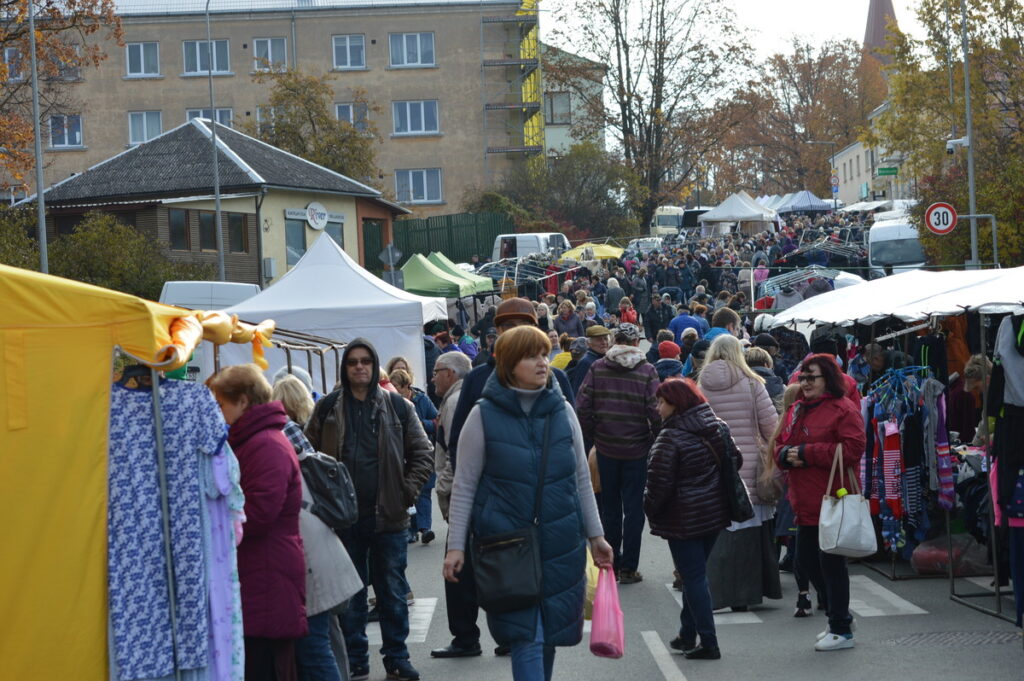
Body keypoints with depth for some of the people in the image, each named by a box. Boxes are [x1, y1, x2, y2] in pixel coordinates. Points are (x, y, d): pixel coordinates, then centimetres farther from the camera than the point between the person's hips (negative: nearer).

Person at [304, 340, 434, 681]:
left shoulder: (397, 407, 3)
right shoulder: (328, 408, 4)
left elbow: (423, 452, 6)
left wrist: (408, 490, -3)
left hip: (388, 515, 0)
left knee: (393, 592, 6)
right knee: (350, 594, 7)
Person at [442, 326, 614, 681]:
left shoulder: (562, 411, 6)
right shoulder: (484, 415, -4)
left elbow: (582, 478, 14)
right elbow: (464, 486, -1)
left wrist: (595, 535, 14)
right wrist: (456, 545, -4)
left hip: (561, 545, 4)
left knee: (549, 635, 10)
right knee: (527, 638, -8)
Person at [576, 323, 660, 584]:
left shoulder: (597, 368, -2)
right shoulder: (647, 371, -9)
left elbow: (583, 408, -5)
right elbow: (655, 412, -14)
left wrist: (587, 440, 6)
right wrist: (659, 442, 1)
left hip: (605, 447, 2)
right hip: (636, 449, -2)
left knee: (609, 506, 15)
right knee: (633, 508, 5)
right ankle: (628, 568, 6)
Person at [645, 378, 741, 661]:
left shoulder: (671, 437, -19)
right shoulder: (718, 428, 4)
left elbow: (659, 481, -19)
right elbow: (734, 462, 12)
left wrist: (651, 509, -3)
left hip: (683, 518, -7)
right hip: (715, 513, 8)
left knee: (693, 577, -1)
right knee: (695, 573, 18)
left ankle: (708, 643, -1)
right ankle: (688, 635, 26)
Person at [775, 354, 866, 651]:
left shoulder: (844, 410, -11)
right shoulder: (796, 409, 15)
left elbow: (852, 448, -21)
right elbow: (780, 445, 19)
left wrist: (806, 453, -21)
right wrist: (786, 455, -7)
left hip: (832, 501, -9)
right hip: (805, 501, 9)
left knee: (830, 562, -3)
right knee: (806, 559, 15)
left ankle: (841, 630, 9)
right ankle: (839, 615, 32)